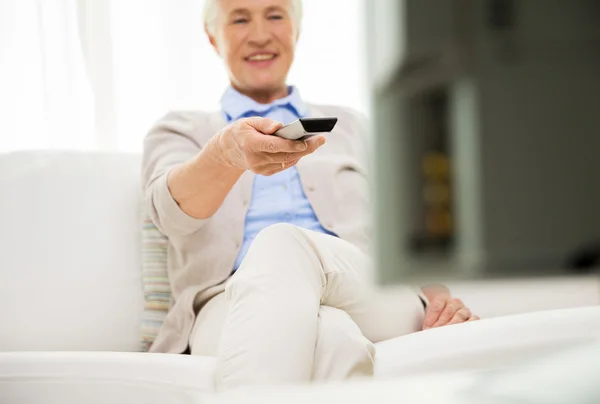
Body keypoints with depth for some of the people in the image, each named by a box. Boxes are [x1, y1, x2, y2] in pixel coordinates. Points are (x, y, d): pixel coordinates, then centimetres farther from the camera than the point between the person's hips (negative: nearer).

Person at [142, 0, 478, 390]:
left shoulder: (350, 127, 31)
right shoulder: (178, 132, 23)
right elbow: (172, 210, -2)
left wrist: (438, 294, -4)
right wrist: (226, 153, -26)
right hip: (232, 308, -1)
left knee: (281, 245, -37)